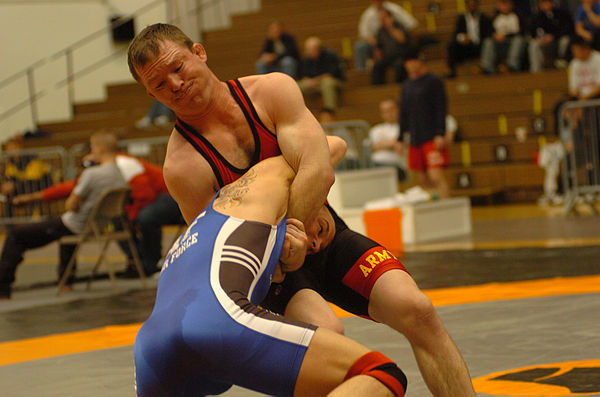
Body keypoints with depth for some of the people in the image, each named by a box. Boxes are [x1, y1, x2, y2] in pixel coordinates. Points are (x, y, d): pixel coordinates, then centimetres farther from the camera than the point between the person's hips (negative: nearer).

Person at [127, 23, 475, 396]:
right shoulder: (182, 165, -19)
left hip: (327, 239, 3)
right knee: (325, 332, -32)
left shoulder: (274, 90, -10)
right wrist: (309, 210, -22)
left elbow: (319, 172, -21)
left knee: (416, 310, -16)